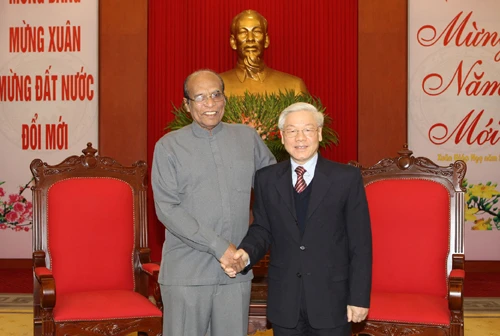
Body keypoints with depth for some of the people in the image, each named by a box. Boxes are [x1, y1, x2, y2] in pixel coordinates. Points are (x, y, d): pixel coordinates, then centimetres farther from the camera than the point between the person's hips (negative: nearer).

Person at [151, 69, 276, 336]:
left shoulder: (247, 137, 9)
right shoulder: (168, 146, -1)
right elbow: (167, 209, -7)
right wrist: (218, 246, -13)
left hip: (236, 271, 3)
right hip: (186, 273, -2)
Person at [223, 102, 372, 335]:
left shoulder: (347, 178, -5)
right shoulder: (266, 179, 4)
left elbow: (360, 243, -4)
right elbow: (262, 228, 9)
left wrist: (359, 298, -6)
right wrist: (246, 253, -13)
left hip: (331, 298, -2)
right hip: (284, 299, 2)